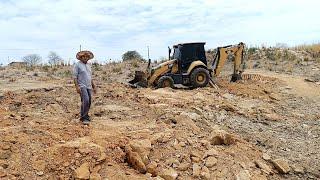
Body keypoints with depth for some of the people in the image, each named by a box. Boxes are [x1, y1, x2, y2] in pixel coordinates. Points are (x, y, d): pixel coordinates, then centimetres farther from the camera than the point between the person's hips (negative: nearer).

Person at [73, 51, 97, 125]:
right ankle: (84, 118, -13)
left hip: (89, 87, 7)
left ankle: (83, 116, 23)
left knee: (88, 102, 8)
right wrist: (77, 86, -18)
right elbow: (75, 77, -8)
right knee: (86, 101, -20)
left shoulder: (88, 66, 19)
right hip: (82, 86, -7)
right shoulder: (77, 65, -2)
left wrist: (94, 87, 20)